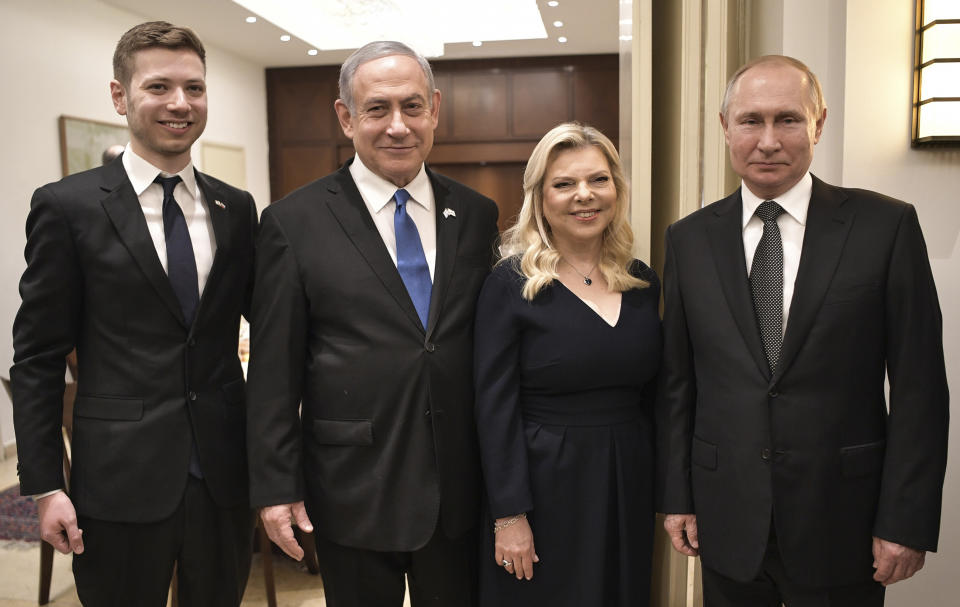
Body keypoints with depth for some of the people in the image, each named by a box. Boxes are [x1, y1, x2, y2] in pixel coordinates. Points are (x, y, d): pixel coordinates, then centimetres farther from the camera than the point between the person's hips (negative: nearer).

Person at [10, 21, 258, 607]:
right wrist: (44, 486, -6)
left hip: (226, 474, 4)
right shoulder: (67, 206, -5)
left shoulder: (237, 208, 5)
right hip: (121, 480, -3)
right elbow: (38, 359, -4)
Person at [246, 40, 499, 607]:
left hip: (460, 490, 3)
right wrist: (276, 487, -5)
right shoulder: (294, 221, -7)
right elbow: (275, 371, -6)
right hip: (353, 493, -2)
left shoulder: (476, 215, 2)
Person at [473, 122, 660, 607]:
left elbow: (650, 394, 9)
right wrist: (509, 514, -14)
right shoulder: (511, 284, -11)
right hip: (545, 485, -5)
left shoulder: (642, 282, 4)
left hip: (629, 486, 5)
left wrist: (663, 496, 9)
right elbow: (496, 407, -12)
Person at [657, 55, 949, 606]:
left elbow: (919, 385, -5)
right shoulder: (690, 239, 1)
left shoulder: (886, 225, -6)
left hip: (841, 524, -1)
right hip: (727, 523, 2)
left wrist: (906, 520, -7)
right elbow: (677, 380, 3)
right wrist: (677, 496, 3)